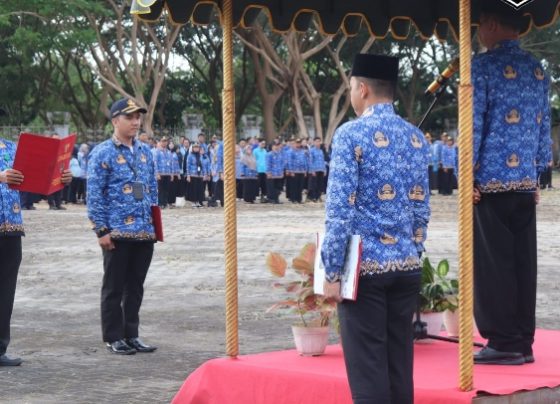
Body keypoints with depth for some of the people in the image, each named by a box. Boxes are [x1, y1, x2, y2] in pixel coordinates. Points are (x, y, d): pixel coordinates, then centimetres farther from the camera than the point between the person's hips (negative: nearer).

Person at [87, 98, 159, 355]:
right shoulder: (102, 153, -6)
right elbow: (94, 194, -8)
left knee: (135, 287, 12)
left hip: (145, 232, 6)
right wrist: (102, 230, -13)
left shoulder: (145, 152, 13)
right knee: (114, 287, 3)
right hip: (117, 233, -6)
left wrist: (156, 223, 13)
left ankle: (131, 335, 20)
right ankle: (113, 338, 11)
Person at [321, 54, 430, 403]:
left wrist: (332, 272, -10)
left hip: (365, 267, -6)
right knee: (401, 366, 12)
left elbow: (340, 209, -13)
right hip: (408, 267, 6)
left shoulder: (351, 134, -9)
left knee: (367, 369, -1)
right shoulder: (416, 137, 9)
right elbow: (422, 209, 12)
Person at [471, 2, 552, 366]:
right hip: (525, 182, 6)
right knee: (524, 261, 7)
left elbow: (473, 124, -11)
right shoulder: (537, 70, 12)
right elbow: (545, 127, 14)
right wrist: (537, 174, 18)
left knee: (493, 264, -2)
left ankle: (504, 343, -1)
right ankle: (524, 342, 11)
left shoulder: (484, 66, -7)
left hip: (492, 180, -6)